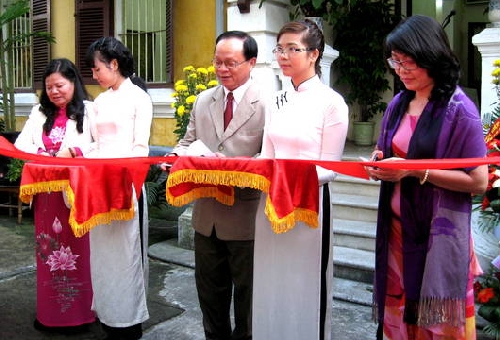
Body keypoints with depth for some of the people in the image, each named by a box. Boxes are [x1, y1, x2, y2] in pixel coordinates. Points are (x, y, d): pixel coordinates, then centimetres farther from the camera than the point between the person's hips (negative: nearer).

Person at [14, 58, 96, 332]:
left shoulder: (88, 111, -2)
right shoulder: (39, 113, 13)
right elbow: (22, 145, 4)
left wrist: (76, 151, -25)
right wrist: (44, 156, -15)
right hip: (47, 193, 5)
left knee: (76, 250, 1)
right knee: (48, 250, 11)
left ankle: (78, 312, 16)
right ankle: (49, 312, 25)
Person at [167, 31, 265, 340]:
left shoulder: (267, 102, -11)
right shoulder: (203, 100, 8)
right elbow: (188, 142, 12)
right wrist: (176, 156, -9)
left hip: (245, 215, -6)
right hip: (206, 213, 6)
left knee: (247, 291, 13)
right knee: (209, 289, 21)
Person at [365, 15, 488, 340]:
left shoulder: (459, 110, -11)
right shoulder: (398, 104, 7)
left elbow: (479, 181, -15)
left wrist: (415, 171, -21)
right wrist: (380, 161, -5)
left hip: (439, 235, -5)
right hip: (397, 229, 6)